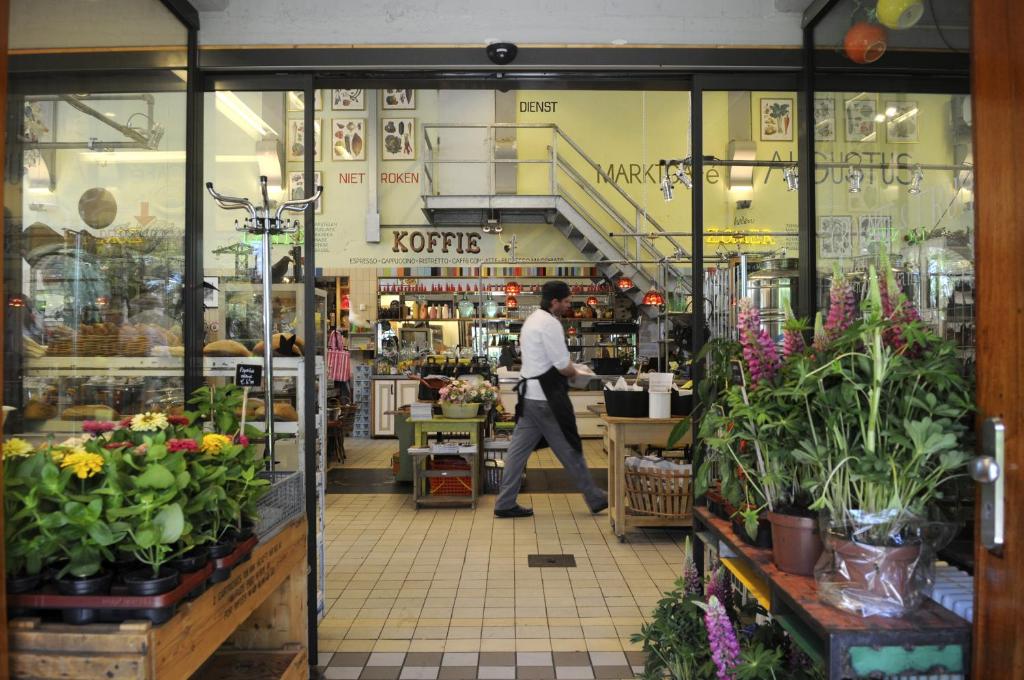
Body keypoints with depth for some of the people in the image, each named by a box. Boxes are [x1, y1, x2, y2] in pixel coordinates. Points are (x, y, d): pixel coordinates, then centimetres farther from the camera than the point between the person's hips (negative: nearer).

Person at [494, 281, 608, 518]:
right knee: (569, 448, 2)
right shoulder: (550, 324, -17)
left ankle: (505, 503, 12)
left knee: (519, 448, 9)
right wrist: (573, 371, 3)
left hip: (530, 393, 10)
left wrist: (567, 367, 10)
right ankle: (595, 499, 16)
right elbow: (564, 367, -18)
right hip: (546, 397, -10)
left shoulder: (532, 320, 15)